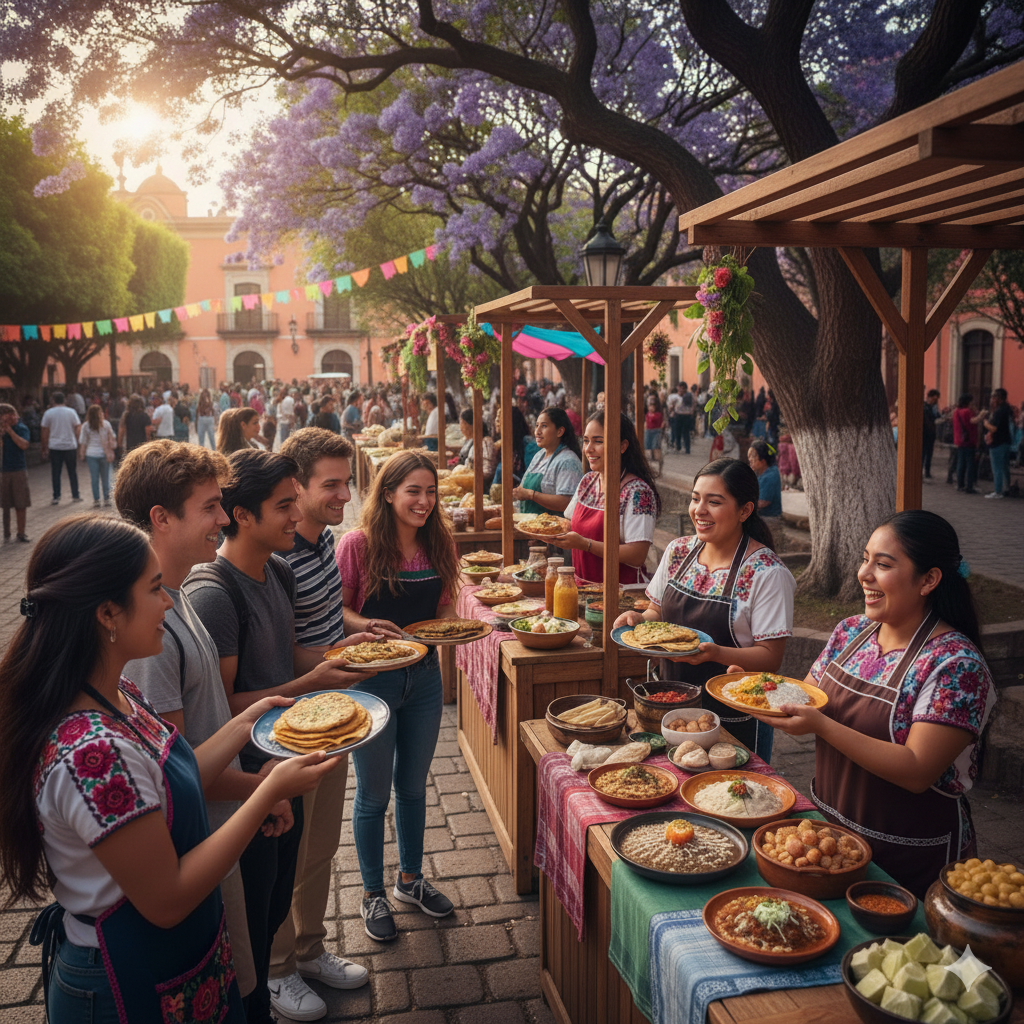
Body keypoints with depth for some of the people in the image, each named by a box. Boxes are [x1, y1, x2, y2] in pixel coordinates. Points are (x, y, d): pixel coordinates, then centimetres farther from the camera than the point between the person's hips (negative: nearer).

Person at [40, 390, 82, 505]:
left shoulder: (48, 413, -2)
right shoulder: (71, 412, -1)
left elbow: (45, 431, 2)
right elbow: (78, 428, -2)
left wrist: (45, 447, 10)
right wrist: (77, 441, 10)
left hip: (54, 447, 0)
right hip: (70, 445, 1)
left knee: (55, 472, 4)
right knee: (72, 472, 10)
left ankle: (56, 497, 4)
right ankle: (76, 495, 14)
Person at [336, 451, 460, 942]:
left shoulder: (439, 543, 0)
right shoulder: (359, 544, -15)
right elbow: (337, 608, -9)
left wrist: (449, 625, -10)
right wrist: (364, 625, -27)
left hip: (424, 677, 5)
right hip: (373, 679, -4)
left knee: (413, 786, 20)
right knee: (374, 794, 10)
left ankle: (410, 879, 41)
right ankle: (373, 893, 31)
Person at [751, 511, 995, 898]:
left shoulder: (956, 663, -22)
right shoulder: (851, 631, -1)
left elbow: (916, 772, -27)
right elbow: (809, 702, 7)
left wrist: (821, 725, -33)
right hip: (830, 827, 6)